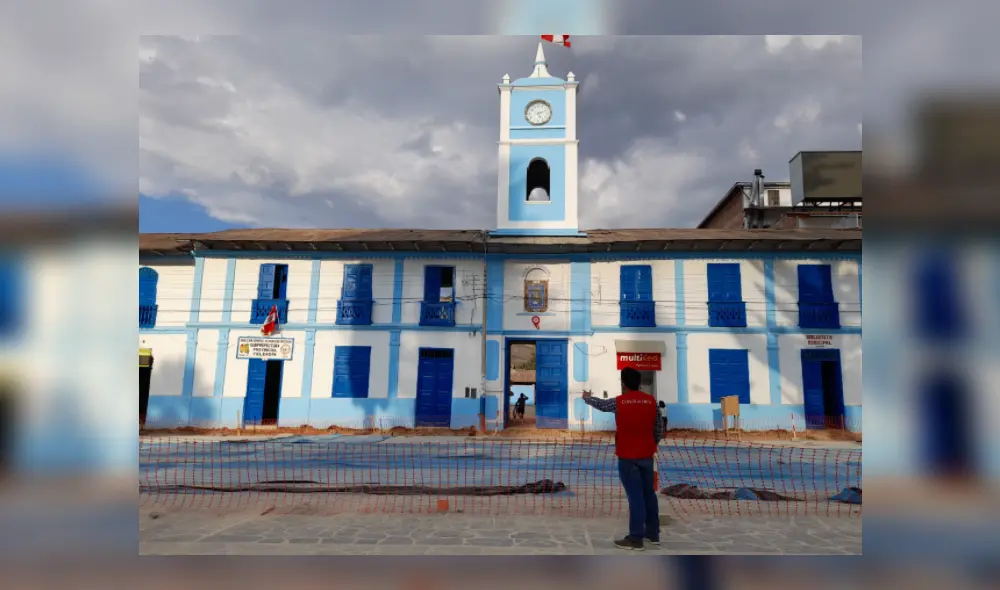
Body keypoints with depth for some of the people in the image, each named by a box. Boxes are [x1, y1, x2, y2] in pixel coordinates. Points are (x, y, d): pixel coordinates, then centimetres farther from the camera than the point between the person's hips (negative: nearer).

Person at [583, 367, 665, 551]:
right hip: (647, 455, 5)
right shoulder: (651, 401, 0)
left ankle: (636, 539, 1)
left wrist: (587, 398, 30)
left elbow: (600, 404, 10)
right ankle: (653, 534, 24)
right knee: (649, 493, 14)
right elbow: (659, 428, 6)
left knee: (635, 496, -4)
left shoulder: (619, 402, -10)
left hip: (628, 456, -4)